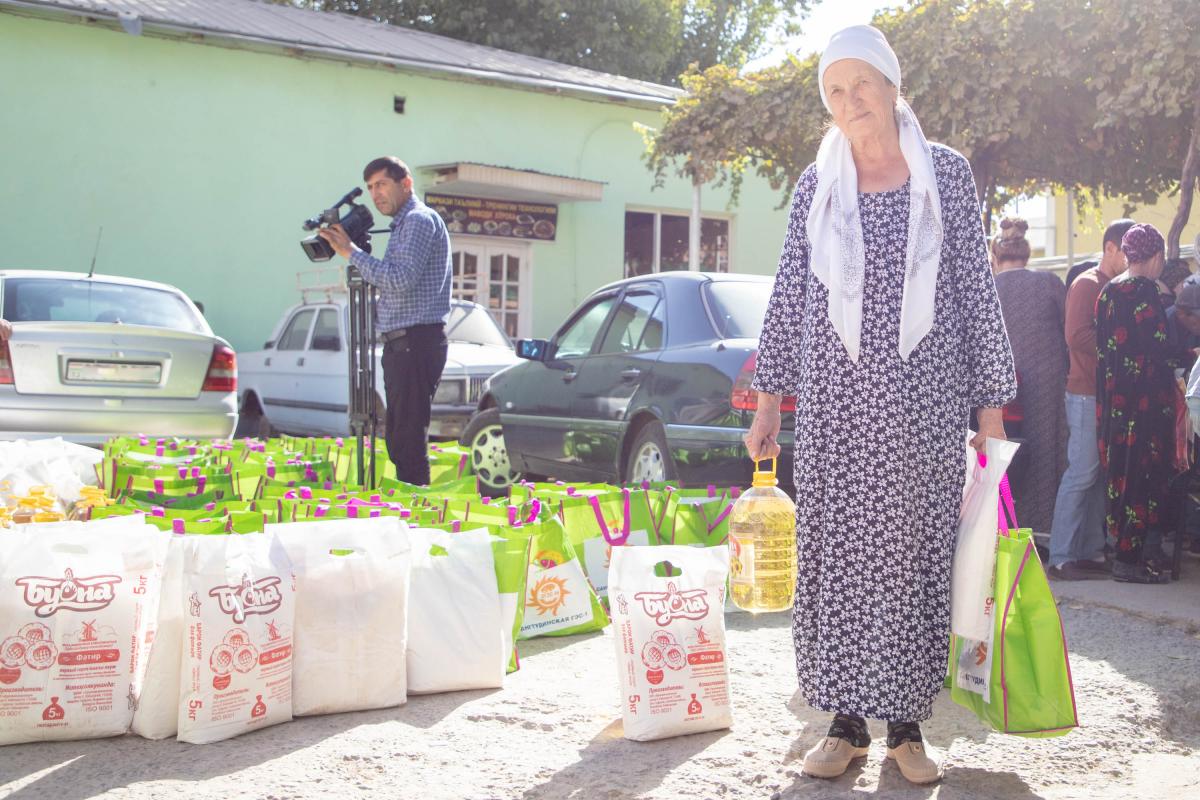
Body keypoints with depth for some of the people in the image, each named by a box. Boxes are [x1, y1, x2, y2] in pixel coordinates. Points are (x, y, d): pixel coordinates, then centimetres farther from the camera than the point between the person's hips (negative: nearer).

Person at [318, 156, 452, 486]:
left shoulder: (420, 220, -8)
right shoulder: (404, 224, 23)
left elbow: (400, 280, -21)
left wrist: (352, 252, -14)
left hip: (415, 343, -11)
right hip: (400, 344, 11)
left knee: (409, 437, -11)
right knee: (398, 437, 12)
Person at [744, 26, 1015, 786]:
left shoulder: (946, 173, 4)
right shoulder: (817, 186, 8)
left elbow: (977, 288, 4)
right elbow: (789, 296, 10)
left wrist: (991, 403, 0)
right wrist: (769, 402, 6)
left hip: (924, 397, -1)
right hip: (835, 398, 2)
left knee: (915, 553, 1)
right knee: (835, 553, 1)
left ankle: (908, 723, 12)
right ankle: (848, 720, 11)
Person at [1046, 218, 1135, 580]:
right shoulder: (1086, 285, -9)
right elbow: (1076, 337, -19)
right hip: (1088, 394, -8)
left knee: (1102, 475, 8)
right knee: (1082, 474, -8)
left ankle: (1091, 552, 13)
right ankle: (1060, 557, -5)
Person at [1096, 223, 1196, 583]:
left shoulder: (1109, 290, 12)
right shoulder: (1144, 291, -13)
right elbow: (1157, 347, -18)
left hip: (1115, 398, 8)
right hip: (1144, 400, -8)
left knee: (1124, 472, 12)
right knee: (1143, 474, -4)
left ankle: (1129, 551, 19)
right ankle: (1129, 559, -2)